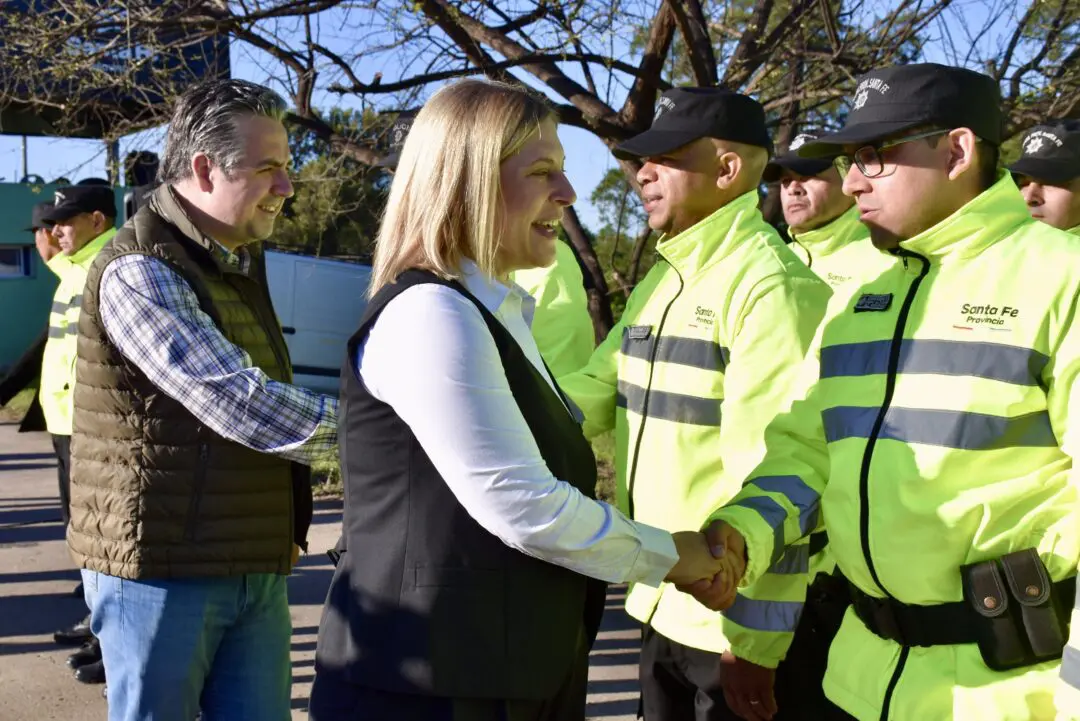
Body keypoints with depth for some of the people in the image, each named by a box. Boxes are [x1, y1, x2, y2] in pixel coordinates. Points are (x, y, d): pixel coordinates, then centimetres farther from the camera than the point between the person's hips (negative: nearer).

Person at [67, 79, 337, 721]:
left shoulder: (242, 264, 13)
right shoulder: (138, 273, -16)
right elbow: (240, 404, -25)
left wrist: (291, 528, 10)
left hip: (257, 567, 7)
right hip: (162, 569, -7)